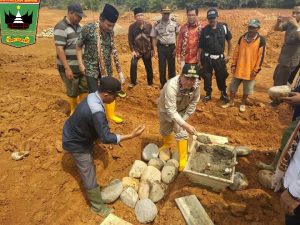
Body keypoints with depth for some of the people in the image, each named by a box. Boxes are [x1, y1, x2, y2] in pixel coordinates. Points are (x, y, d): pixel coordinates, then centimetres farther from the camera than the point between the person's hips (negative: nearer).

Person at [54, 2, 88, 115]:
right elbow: (59, 49, -21)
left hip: (81, 65, 7)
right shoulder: (61, 27, -16)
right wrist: (67, 68, -24)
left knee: (84, 88, 15)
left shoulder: (78, 26, 9)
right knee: (73, 91, 6)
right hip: (69, 67, -7)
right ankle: (74, 111, 27)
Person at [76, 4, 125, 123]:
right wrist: (81, 64, -11)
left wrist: (119, 71, 6)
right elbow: (79, 46, -5)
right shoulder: (88, 28, -15)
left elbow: (113, 51, 6)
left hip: (106, 68, 5)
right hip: (91, 68, -4)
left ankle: (111, 115, 33)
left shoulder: (110, 32, -1)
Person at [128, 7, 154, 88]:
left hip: (147, 50, 2)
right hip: (137, 50, -1)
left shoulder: (149, 25, -4)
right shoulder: (132, 26, -7)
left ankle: (150, 83, 28)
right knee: (133, 64, -21)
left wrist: (152, 49, 3)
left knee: (149, 67, 9)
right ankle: (133, 82, -2)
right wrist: (132, 50, -10)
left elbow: (152, 38, 3)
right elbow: (130, 39, -3)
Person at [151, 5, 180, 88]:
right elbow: (154, 38, 0)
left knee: (171, 67, 7)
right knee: (162, 67, 5)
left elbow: (178, 35, 1)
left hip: (171, 47, 0)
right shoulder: (157, 24, -5)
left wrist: (177, 48, -5)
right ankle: (163, 84, 24)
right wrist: (155, 51, -5)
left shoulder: (174, 22, -4)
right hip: (161, 48, 0)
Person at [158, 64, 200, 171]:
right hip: (166, 108, -1)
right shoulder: (171, 85, -43)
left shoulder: (196, 85, -29)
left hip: (181, 109, 2)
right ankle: (167, 144, 55)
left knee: (181, 133, -4)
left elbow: (193, 102, -14)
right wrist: (185, 125, -51)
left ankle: (183, 160, 13)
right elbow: (170, 110, -44)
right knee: (165, 130, 21)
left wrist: (183, 120, -14)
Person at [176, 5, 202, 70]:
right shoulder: (183, 28, 5)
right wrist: (178, 57, 6)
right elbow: (179, 43, 8)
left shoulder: (201, 28, -4)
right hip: (185, 59, 2)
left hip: (197, 60, -2)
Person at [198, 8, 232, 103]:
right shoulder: (204, 30, -5)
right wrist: (199, 60, 0)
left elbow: (229, 41, 7)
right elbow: (201, 46, 0)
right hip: (207, 58, 0)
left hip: (220, 58, 0)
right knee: (207, 77, 8)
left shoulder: (223, 27, -5)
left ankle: (224, 94, 28)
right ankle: (208, 94, 27)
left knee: (221, 77, 9)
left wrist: (229, 55, 4)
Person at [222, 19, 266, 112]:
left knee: (247, 89, 9)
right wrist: (233, 64, 2)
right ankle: (231, 102, 27)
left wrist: (256, 69, -11)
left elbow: (261, 56, -8)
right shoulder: (242, 38, 3)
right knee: (233, 86, 10)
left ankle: (243, 103, 27)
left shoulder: (261, 40, -8)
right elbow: (236, 52, 6)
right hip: (238, 68, 3)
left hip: (250, 69, -3)